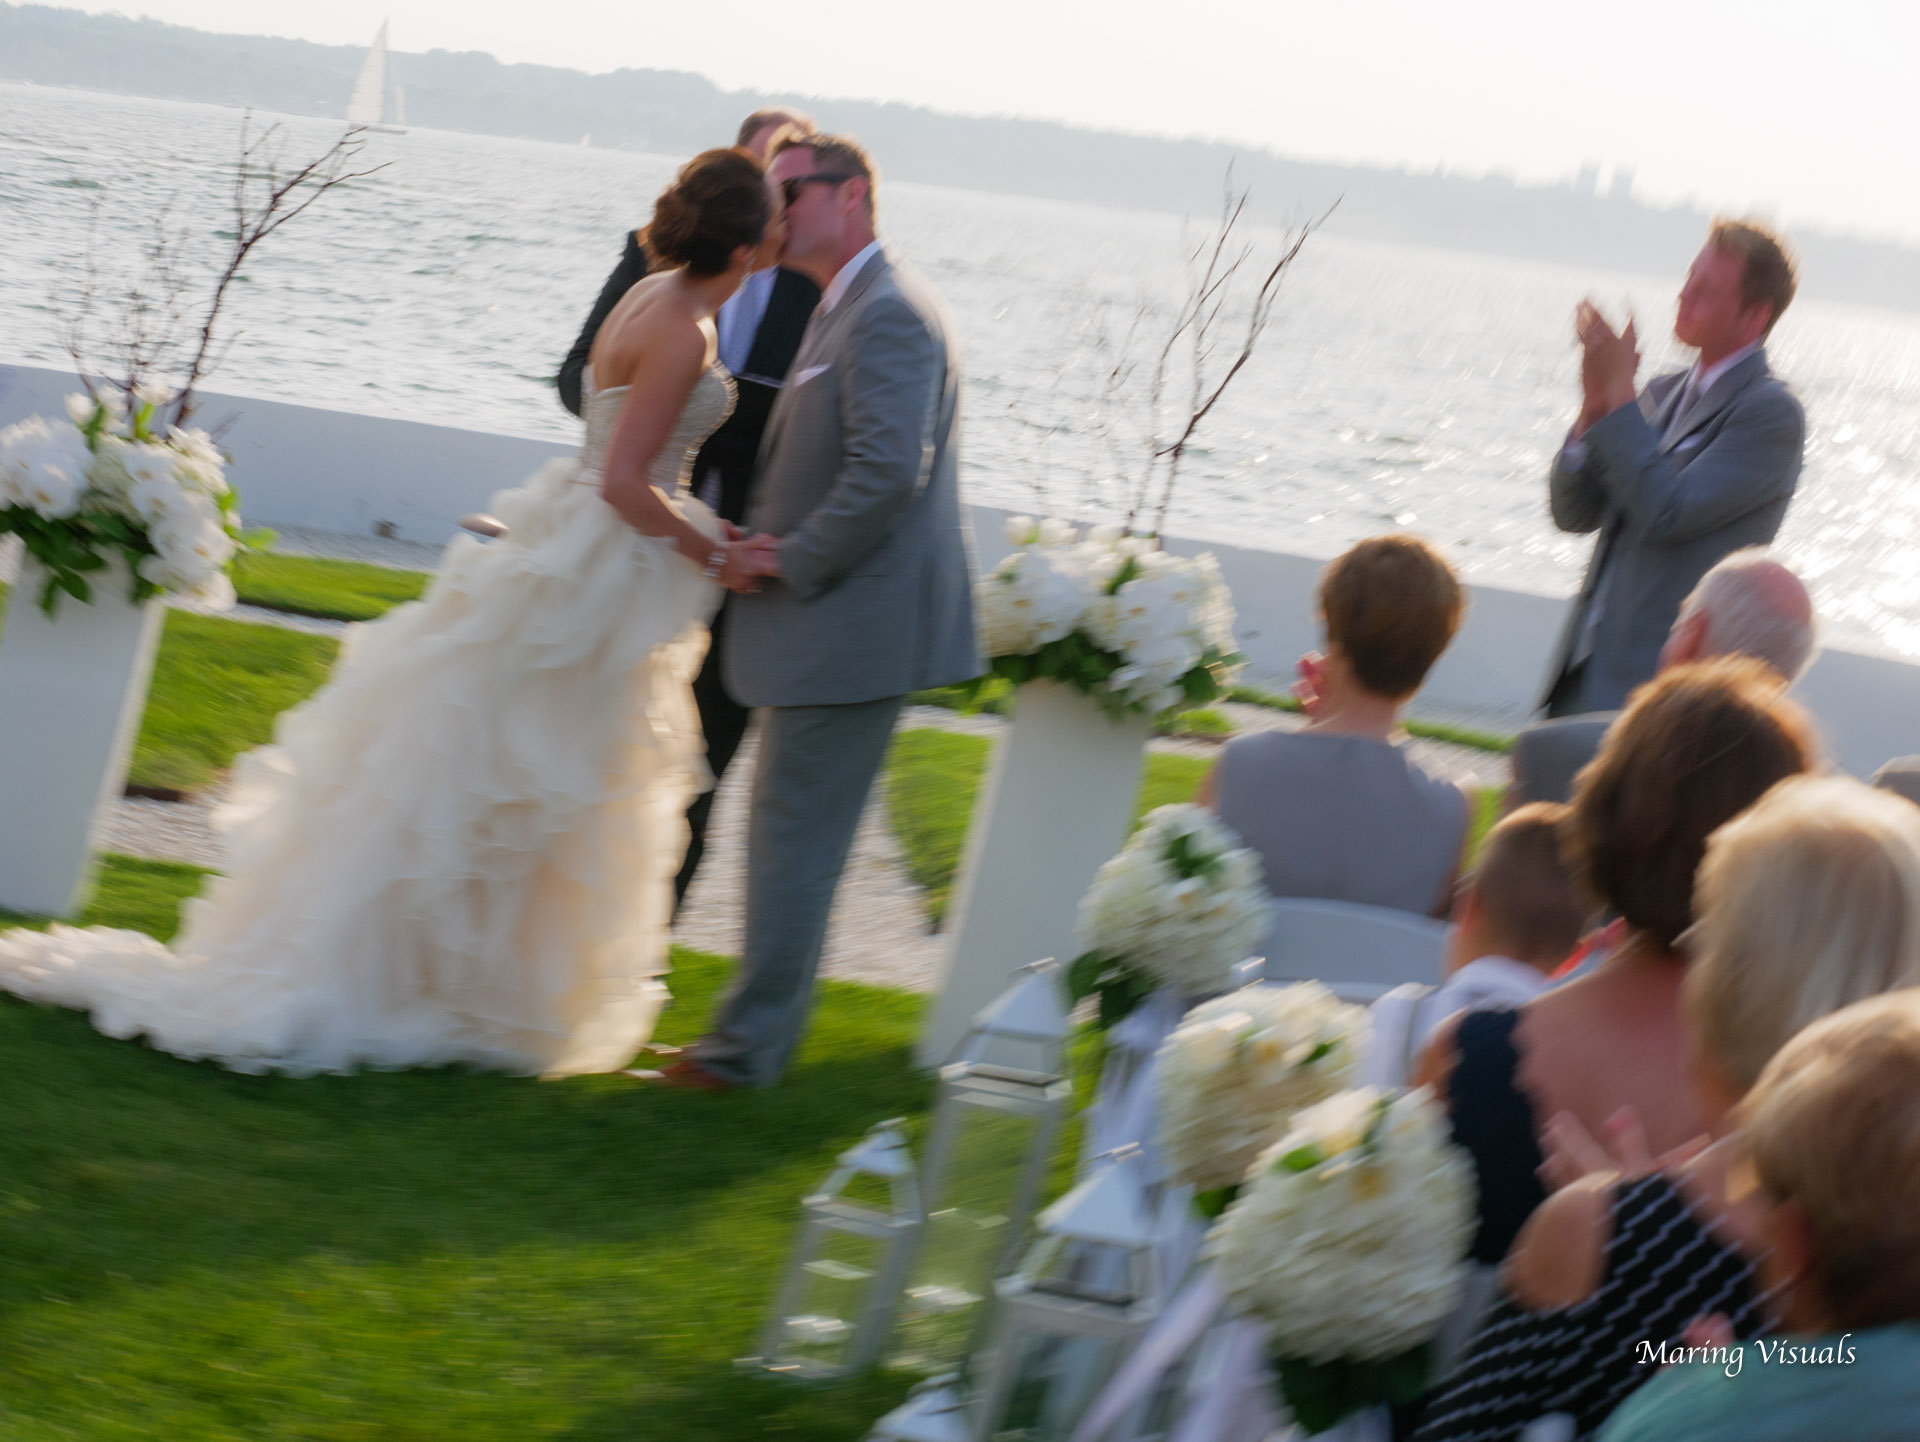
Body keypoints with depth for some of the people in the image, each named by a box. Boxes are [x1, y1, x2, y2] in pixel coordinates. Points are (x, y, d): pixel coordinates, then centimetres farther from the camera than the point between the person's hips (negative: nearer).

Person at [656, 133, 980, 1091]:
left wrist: (793, 562, -16)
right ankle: (760, 1028, 24)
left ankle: (749, 1046, 2)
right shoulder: (849, 308, 16)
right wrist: (768, 539, 6)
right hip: (835, 621, 10)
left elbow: (888, 472, -26)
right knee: (790, 827, 16)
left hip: (852, 627, -10)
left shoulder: (888, 315, -17)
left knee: (794, 830, -4)